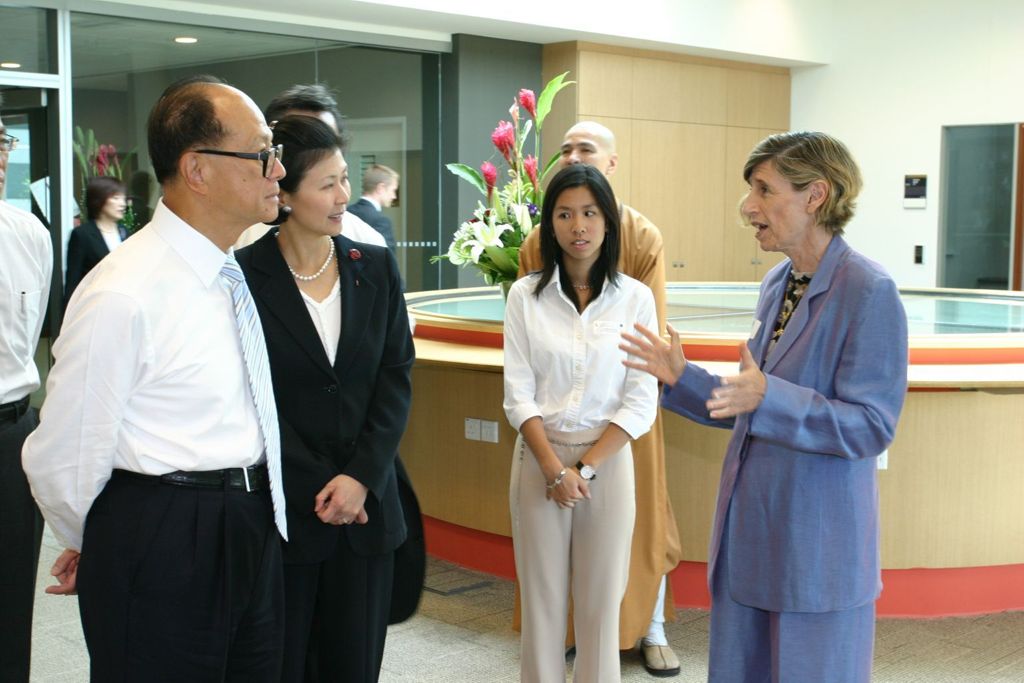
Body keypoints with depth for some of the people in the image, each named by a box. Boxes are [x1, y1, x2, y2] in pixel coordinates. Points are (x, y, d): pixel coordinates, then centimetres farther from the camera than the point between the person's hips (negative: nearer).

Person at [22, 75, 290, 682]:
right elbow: (62, 463, -14)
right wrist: (100, 545, 5)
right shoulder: (122, 297, -19)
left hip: (254, 533, 8)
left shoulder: (238, 273, 6)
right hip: (160, 543, -8)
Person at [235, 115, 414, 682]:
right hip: (280, 507, -3)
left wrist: (362, 477, -8)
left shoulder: (376, 267, 5)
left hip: (367, 502, 3)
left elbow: (397, 378, 2)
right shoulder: (245, 275, -7)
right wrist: (318, 487, -10)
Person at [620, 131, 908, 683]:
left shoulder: (869, 292, -15)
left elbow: (871, 427, -18)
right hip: (749, 533, 8)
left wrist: (767, 397, -30)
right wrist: (681, 377, 5)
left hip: (817, 541, -7)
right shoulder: (777, 284, 8)